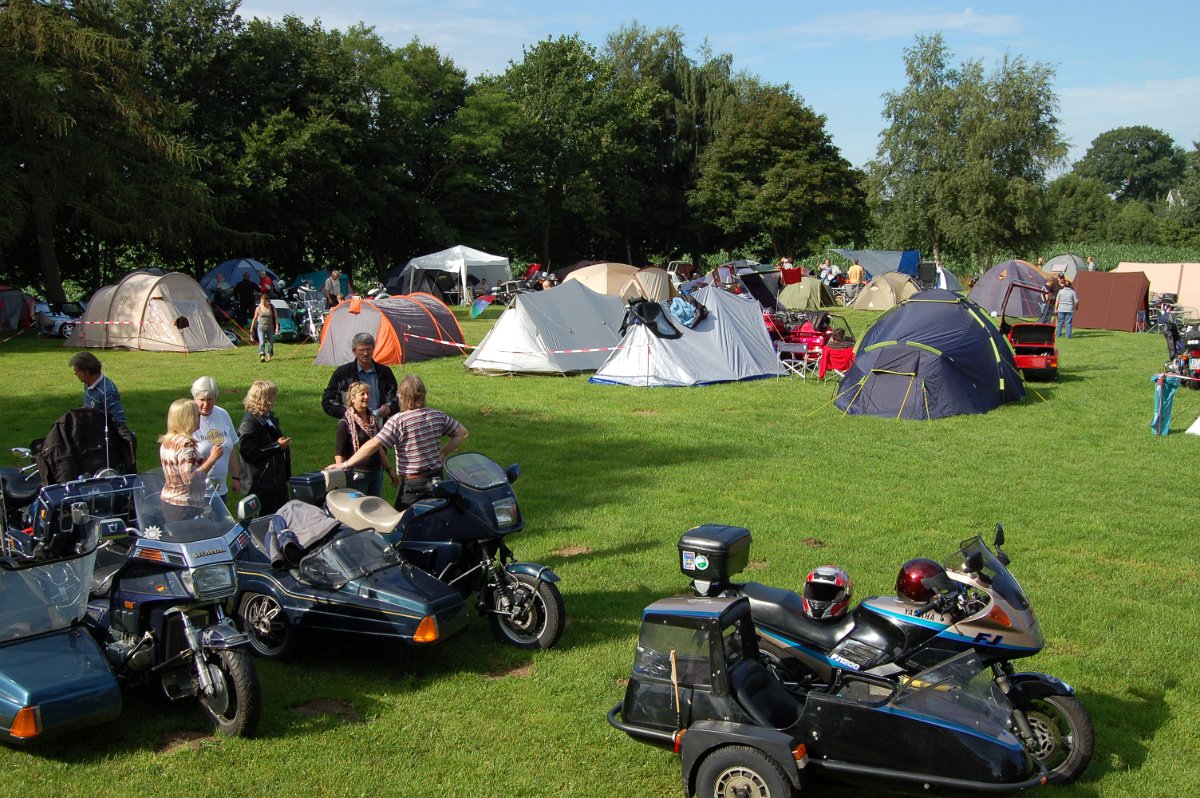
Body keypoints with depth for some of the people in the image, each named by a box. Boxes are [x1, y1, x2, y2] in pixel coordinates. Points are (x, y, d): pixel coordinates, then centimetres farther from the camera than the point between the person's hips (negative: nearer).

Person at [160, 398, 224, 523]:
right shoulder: (185, 444, -18)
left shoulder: (166, 441, 11)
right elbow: (190, 479, -24)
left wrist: (206, 459, 18)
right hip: (185, 507, -9)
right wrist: (212, 458, -20)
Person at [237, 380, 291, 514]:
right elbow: (250, 454, -23)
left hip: (279, 481, 9)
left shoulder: (270, 417, 13)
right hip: (262, 486, -9)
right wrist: (277, 446, -19)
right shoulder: (249, 423, -15)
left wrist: (283, 442, 11)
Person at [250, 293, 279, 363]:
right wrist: (252, 328, 8)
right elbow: (255, 318, 7)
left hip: (270, 328, 1)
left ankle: (269, 357, 23)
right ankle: (262, 357, -25)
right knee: (261, 342, -15)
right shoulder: (258, 308, -1)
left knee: (270, 343, 6)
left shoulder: (272, 308, 0)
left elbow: (276, 318, 0)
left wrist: (277, 327, -10)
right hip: (261, 327, -1)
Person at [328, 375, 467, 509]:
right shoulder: (438, 416, 2)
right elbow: (462, 432, 12)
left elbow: (374, 444, -18)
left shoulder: (398, 421, -15)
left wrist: (345, 464, -13)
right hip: (437, 478, 6)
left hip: (413, 484, -6)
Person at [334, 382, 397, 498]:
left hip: (376, 474, 7)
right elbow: (339, 454, -10)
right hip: (357, 474, -7)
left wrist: (389, 470, 19)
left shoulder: (373, 421, 12)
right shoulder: (345, 424, -8)